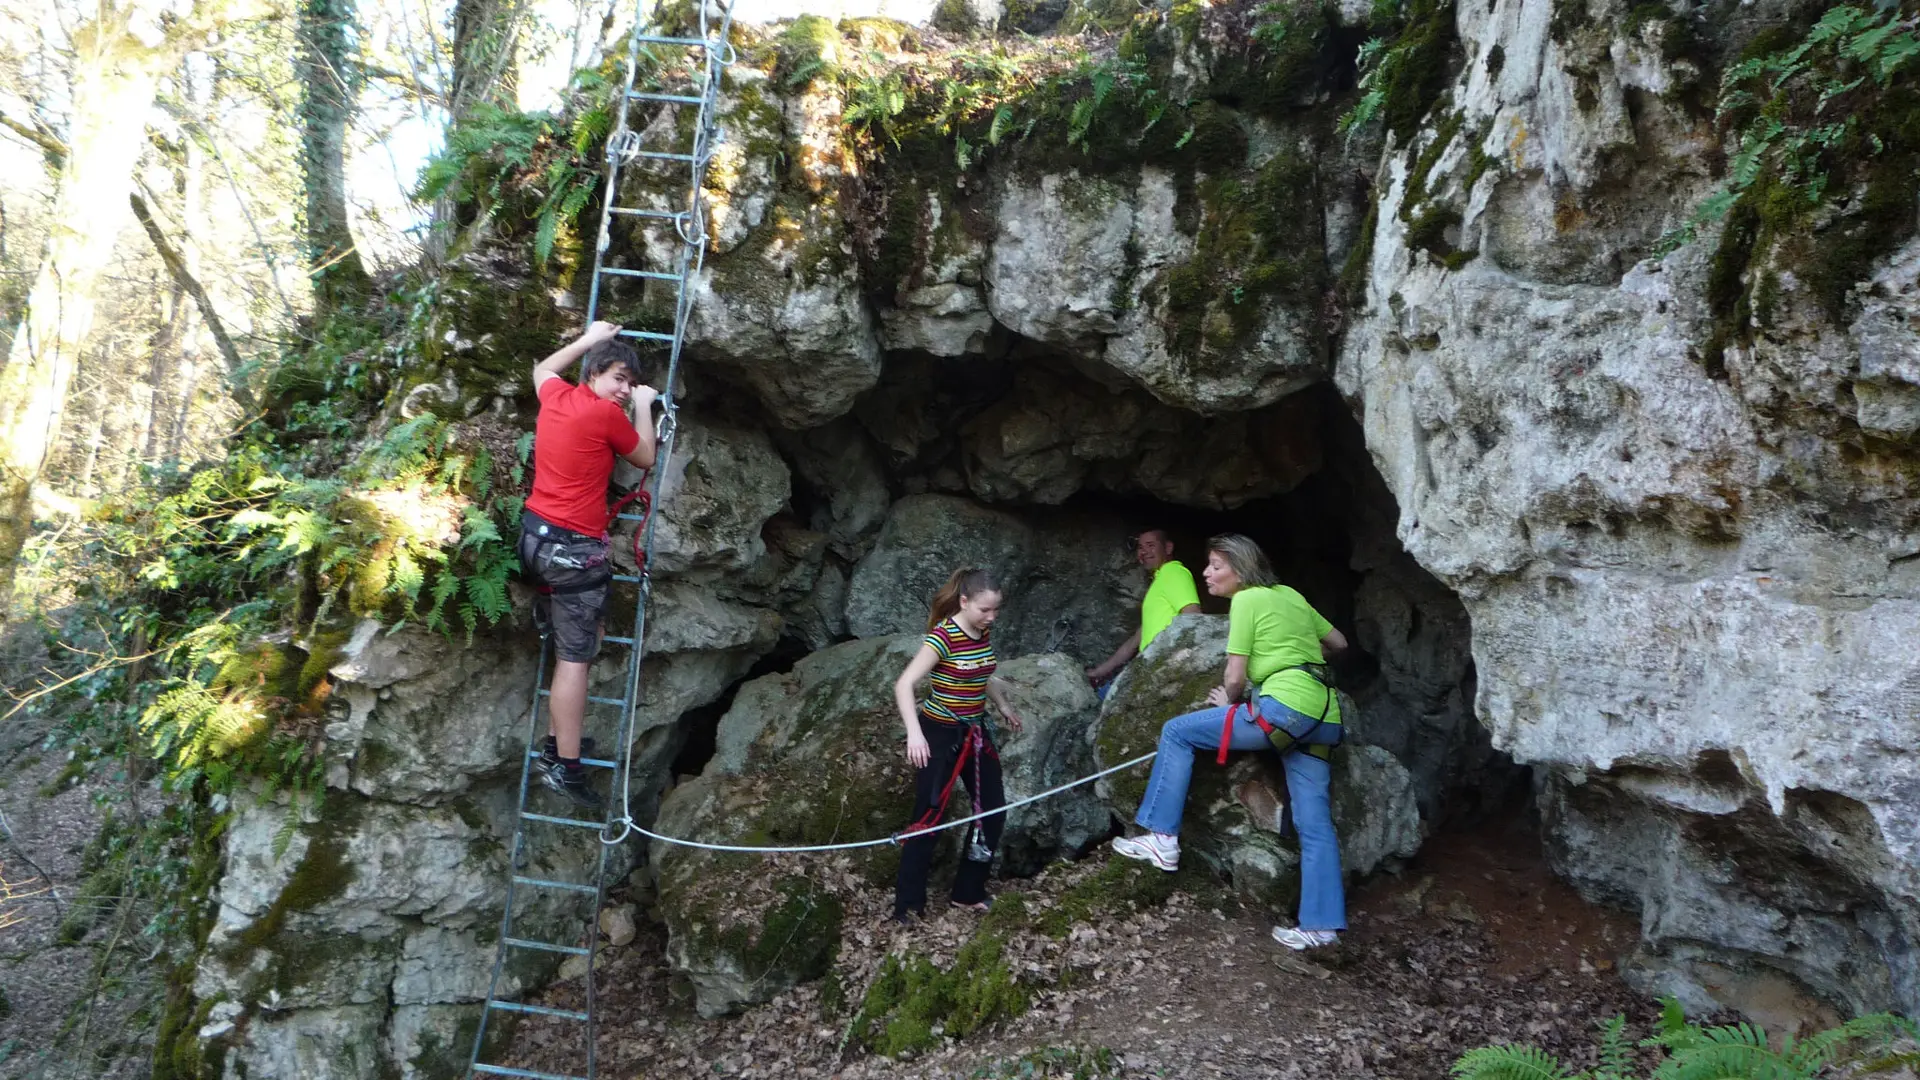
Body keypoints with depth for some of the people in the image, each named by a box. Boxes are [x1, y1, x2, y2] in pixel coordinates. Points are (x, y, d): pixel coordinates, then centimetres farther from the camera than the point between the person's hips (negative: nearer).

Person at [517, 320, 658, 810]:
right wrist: (644, 408, 13)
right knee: (575, 659, -5)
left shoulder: (555, 395, 9)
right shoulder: (608, 415, -12)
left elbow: (542, 367, 35)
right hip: (573, 548, -9)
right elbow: (646, 459, 4)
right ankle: (566, 767, -4)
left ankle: (557, 747, 23)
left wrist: (588, 339, 38)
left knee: (567, 649, 19)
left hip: (535, 533, 9)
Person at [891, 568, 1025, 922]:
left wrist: (1004, 707, 20)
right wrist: (915, 734, -38)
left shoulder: (984, 633, 0)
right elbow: (903, 685, -29)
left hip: (974, 732, 8)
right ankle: (907, 905, 7)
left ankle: (969, 893, 25)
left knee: (993, 811, 10)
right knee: (928, 817, -4)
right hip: (939, 734, -8)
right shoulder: (943, 636, -23)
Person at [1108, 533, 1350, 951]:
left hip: (1286, 708, -8)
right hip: (1326, 717, 9)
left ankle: (1163, 838, 2)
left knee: (1177, 732, 2)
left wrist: (1228, 701, 17)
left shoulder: (1247, 599, 0)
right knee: (1315, 824, 9)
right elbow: (1338, 643, 29)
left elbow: (1235, 678, -2)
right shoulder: (1291, 595, 21)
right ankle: (1321, 924, 7)